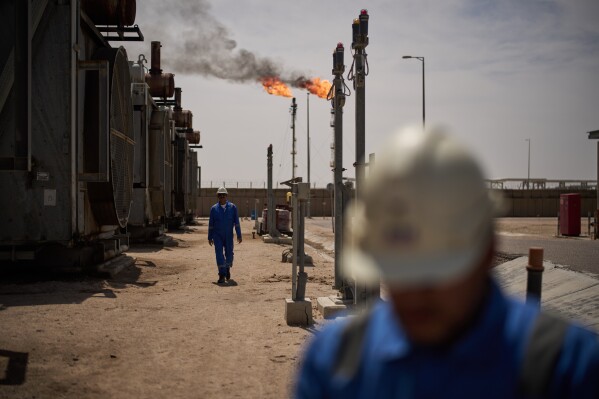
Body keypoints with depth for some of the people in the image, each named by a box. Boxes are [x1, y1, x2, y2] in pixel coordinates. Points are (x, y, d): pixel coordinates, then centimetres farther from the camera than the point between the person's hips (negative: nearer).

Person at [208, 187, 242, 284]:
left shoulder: (232, 207, -1)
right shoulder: (214, 208, 0)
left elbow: (236, 222, -3)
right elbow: (211, 224, 5)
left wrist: (239, 235, -9)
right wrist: (210, 237, 6)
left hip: (228, 236, 1)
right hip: (217, 236, -1)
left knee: (229, 254, 9)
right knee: (219, 254, -9)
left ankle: (227, 269, 38)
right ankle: (222, 275, -8)